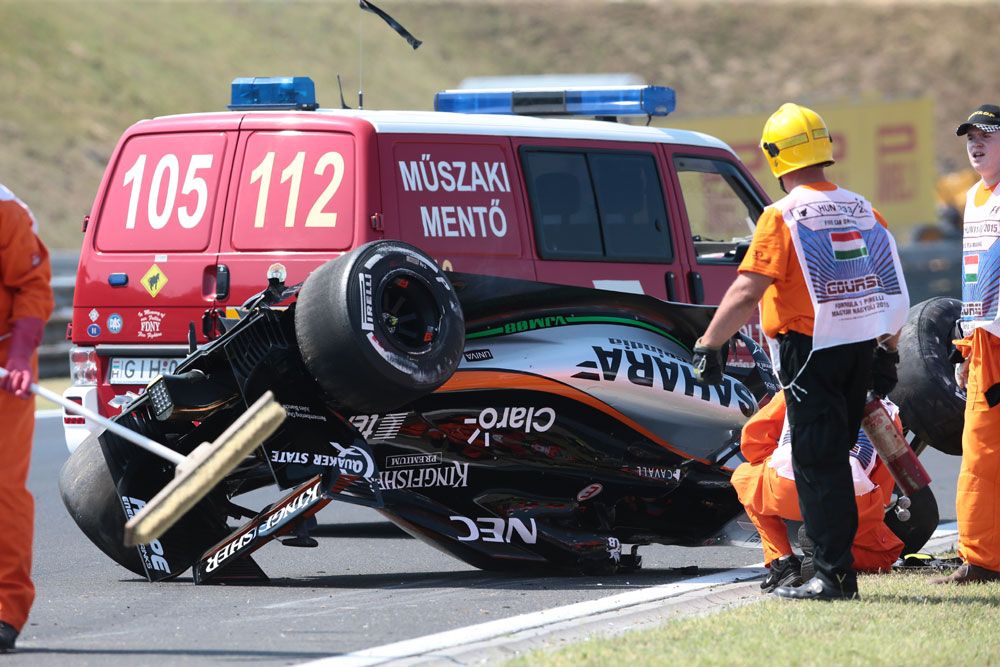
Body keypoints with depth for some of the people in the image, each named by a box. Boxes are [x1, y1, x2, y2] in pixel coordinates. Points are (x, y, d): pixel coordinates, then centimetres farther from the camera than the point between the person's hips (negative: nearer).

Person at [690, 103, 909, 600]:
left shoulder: (783, 217, -12)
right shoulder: (862, 211, 9)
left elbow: (747, 291, -18)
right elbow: (893, 288, 13)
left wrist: (708, 345, -12)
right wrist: (888, 353, 22)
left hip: (811, 350, -7)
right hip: (862, 349, 7)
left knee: (817, 464, -3)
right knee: (834, 459, 15)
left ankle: (834, 574, -6)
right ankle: (835, 564, 19)